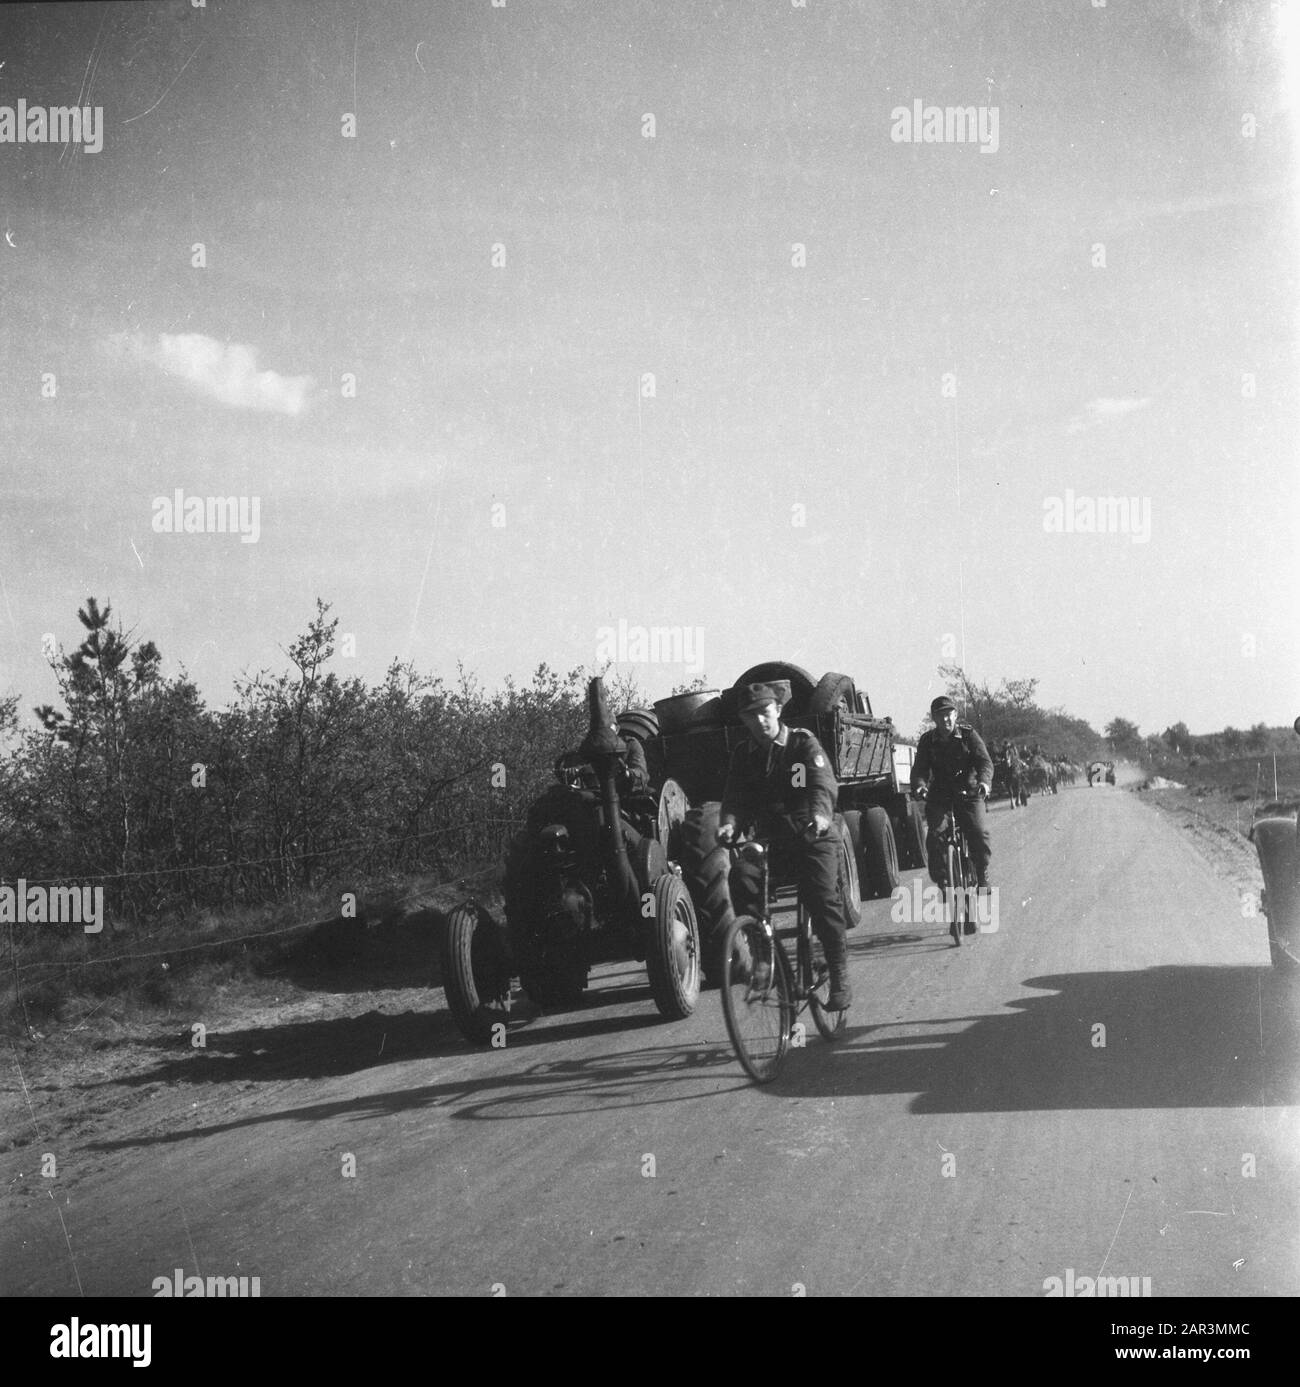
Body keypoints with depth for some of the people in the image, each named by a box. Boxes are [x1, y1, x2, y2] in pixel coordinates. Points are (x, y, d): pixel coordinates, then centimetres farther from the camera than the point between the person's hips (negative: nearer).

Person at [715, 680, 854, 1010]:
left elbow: (823, 782, -18)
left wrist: (820, 812, -40)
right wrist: (729, 823, -24)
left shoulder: (803, 743, -2)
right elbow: (735, 796, 0)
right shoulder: (743, 754, 9)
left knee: (823, 899, -20)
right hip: (768, 840, 3)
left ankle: (840, 979, -10)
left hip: (811, 836, -3)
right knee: (741, 875, -26)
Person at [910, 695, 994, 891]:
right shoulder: (927, 740, 3)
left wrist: (984, 781, -33)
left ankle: (982, 875, 1)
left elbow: (984, 761, -12)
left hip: (968, 792, -1)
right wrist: (919, 785, -28)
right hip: (939, 795, 2)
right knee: (934, 835, -17)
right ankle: (940, 878, -1)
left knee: (979, 833, -19)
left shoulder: (968, 734, -2)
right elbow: (920, 768, -5)